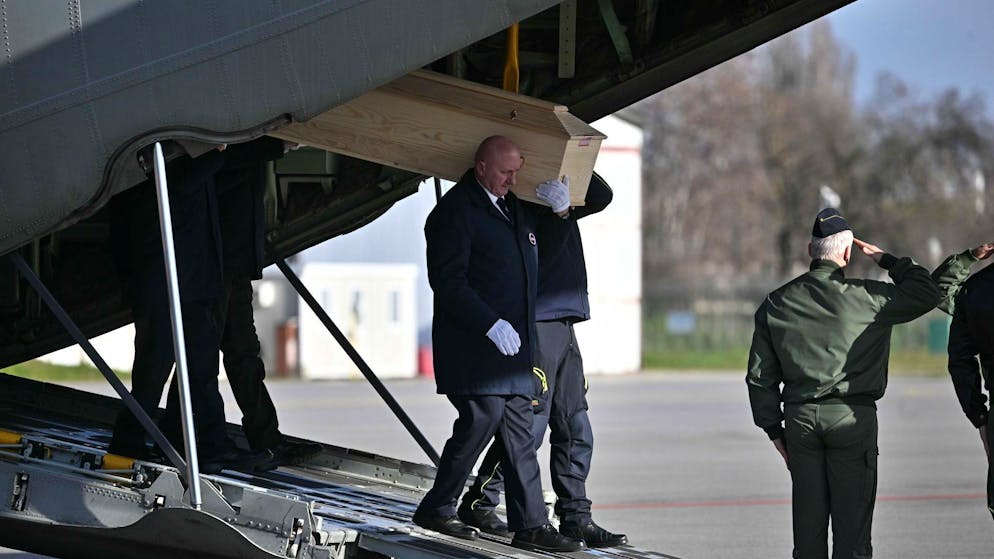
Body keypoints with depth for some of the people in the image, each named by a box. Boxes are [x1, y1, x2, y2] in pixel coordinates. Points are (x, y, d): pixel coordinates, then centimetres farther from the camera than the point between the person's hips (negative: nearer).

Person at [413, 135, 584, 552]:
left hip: (513, 345, 8)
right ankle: (436, 509, 1)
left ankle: (530, 525, 4)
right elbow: (447, 280, -16)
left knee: (519, 431, 4)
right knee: (482, 417, -13)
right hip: (473, 343, -8)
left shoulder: (512, 206, 19)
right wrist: (492, 324, -20)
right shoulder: (455, 211, -8)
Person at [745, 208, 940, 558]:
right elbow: (927, 293, -2)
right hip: (853, 417, -4)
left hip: (800, 419, 4)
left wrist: (773, 427, 14)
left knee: (808, 520, 9)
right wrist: (889, 262, 8)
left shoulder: (775, 304, 5)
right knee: (852, 519, 0)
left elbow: (760, 376, 7)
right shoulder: (864, 297, -9)